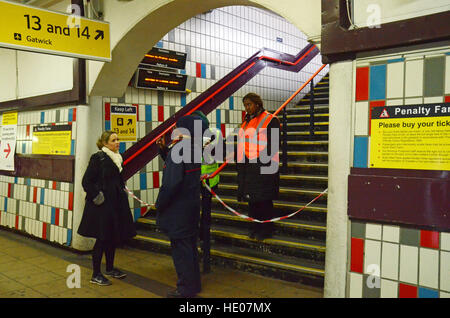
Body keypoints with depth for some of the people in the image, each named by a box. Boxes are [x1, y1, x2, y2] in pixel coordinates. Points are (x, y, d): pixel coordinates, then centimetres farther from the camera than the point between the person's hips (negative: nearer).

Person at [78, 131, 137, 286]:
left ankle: (110, 268, 30)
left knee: (113, 237, 14)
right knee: (102, 239, -1)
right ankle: (96, 274, 11)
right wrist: (96, 197, -15)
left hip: (116, 205, 8)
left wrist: (122, 194, 16)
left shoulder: (118, 158, 12)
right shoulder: (98, 158, -12)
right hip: (102, 205, -7)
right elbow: (86, 181, -13)